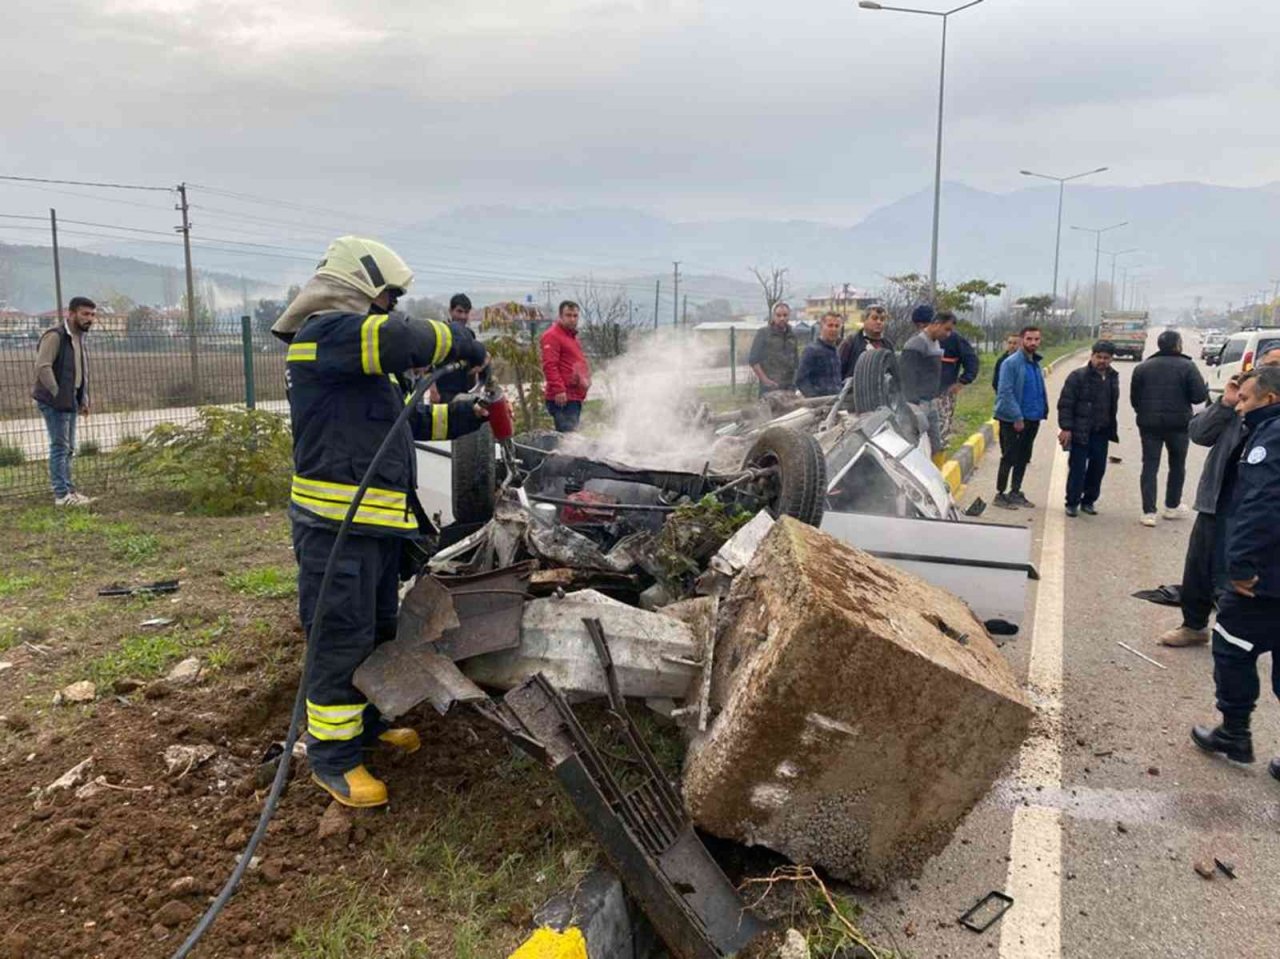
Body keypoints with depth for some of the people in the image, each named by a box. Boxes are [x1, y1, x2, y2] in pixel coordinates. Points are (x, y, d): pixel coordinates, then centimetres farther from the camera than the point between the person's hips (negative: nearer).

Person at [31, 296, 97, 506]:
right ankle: (62, 495, -3)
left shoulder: (79, 338, 15)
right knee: (60, 447, -6)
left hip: (71, 402, 9)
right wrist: (57, 394, -20)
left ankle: (69, 491, 21)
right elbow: (42, 367, -20)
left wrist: (83, 399, 14)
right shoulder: (55, 336, -13)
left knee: (68, 448, 13)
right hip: (55, 402, -9)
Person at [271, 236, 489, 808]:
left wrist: (465, 416, 17)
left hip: (377, 521, 11)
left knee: (378, 628, 21)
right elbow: (403, 340, -28)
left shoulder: (359, 354, 21)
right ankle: (331, 756, 9)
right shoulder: (326, 332, -12)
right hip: (338, 521, -11)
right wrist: (462, 346, -12)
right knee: (342, 637, -3)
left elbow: (406, 419, 25)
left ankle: (367, 722, 37)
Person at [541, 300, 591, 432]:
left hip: (575, 397, 10)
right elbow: (549, 365, -20)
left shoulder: (572, 336, 23)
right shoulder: (552, 336, -10)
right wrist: (558, 390, -26)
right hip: (562, 399, -10)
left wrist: (586, 379, 25)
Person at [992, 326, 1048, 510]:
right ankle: (1000, 494, 8)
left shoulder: (1036, 364, 12)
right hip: (1012, 420, -7)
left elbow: (1040, 391, 19)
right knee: (1009, 458, -2)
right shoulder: (1011, 363, -13)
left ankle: (1015, 493, 24)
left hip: (1032, 419, 7)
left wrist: (1043, 411, 7)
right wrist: (1017, 417, -20)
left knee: (1023, 459, 13)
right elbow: (1005, 392, -18)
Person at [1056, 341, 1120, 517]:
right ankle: (1072, 503, 9)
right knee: (1077, 469, -1)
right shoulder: (1078, 376, -9)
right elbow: (1065, 404, -11)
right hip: (1081, 432, -5)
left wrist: (1112, 428, 14)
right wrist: (1065, 428, -16)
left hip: (1102, 432, 6)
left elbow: (1113, 405, 18)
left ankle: (1089, 501, 22)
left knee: (1098, 468, 9)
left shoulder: (1113, 378, 10)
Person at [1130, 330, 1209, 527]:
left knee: (1150, 466, 4)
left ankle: (1149, 511, -3)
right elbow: (1200, 396, -11)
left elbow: (1134, 398, 1)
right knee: (1177, 466, 17)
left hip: (1149, 424, 2)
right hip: (1178, 424, -1)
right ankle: (1172, 507, 27)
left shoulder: (1143, 367, 1)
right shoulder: (1187, 366, -8)